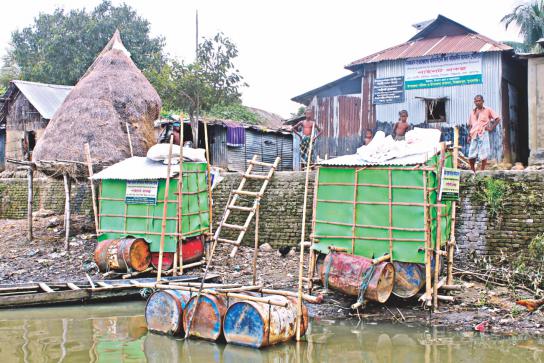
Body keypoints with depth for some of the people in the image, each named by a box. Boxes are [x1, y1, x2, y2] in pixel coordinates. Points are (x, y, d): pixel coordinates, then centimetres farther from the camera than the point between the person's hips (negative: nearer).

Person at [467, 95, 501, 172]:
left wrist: (491, 128, -6)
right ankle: (473, 171, 15)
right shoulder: (472, 112, 17)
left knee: (483, 155, -4)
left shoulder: (488, 110, 4)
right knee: (471, 156, 0)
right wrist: (469, 135, 11)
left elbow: (498, 119, 2)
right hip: (474, 136, 4)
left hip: (483, 134, -4)